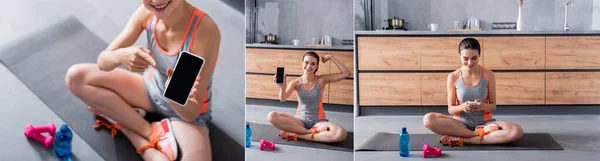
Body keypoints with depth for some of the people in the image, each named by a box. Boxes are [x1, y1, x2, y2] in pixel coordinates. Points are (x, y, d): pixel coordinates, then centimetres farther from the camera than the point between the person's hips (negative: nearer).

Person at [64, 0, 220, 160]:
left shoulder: (206, 31, -32)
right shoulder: (146, 13, -18)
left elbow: (192, 113, -27)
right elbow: (103, 62, -14)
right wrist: (121, 55, -35)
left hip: (188, 111, -5)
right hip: (151, 88, 5)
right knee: (76, 76, -7)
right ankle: (152, 131, -6)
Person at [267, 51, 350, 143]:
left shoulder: (321, 80, -3)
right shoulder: (295, 83, -3)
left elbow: (346, 73, -8)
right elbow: (283, 99, -19)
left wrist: (331, 57, -10)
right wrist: (282, 87, -40)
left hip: (318, 121, -1)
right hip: (300, 120, 1)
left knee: (341, 134, -33)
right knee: (272, 116, -26)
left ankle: (297, 135, -22)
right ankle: (312, 132, -22)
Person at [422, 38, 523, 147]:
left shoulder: (488, 75, -1)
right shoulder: (453, 77, -3)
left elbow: (493, 107, 3)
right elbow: (450, 109, 1)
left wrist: (483, 106, -20)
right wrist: (462, 107, -22)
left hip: (484, 122, 1)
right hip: (461, 123, 0)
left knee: (517, 131, -29)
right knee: (428, 119, -29)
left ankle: (461, 139, -24)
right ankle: (478, 134, -21)